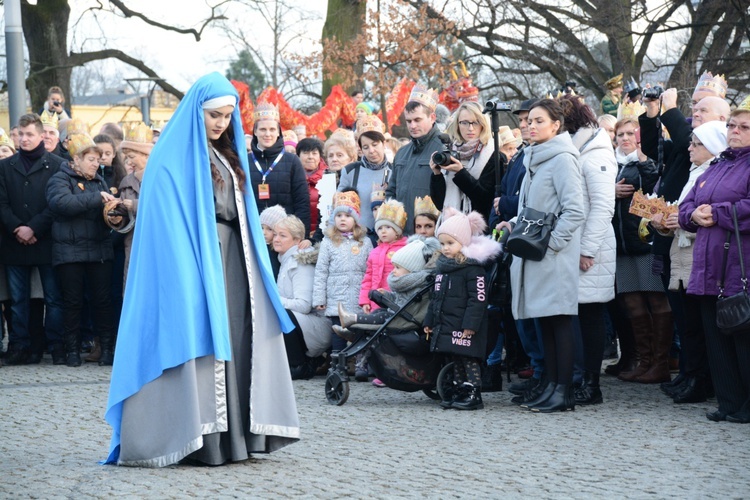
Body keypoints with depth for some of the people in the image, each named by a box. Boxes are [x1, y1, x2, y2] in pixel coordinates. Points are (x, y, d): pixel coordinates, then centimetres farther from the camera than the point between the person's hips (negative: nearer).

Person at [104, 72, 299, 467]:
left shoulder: (228, 156, 19)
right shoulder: (172, 158, -4)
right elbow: (168, 221, -10)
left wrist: (253, 266, 12)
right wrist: (187, 266, -18)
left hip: (232, 259, 7)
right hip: (194, 261, -7)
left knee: (235, 341, 0)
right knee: (200, 341, -9)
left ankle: (235, 435, 1)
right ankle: (201, 442, -7)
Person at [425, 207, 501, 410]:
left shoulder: (473, 267, -14)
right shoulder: (442, 266, 13)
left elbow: (478, 298, -19)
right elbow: (436, 297, 21)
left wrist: (470, 325, -23)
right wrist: (429, 321, 19)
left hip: (465, 327, -8)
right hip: (446, 325, 9)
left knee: (469, 359, -5)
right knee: (456, 360, 14)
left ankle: (474, 395, -1)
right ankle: (459, 393, 21)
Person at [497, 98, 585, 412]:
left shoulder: (562, 159, -10)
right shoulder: (534, 158, 18)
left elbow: (574, 210, -16)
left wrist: (550, 240, -18)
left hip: (555, 257, -9)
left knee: (559, 321, -7)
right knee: (544, 322, 9)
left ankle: (563, 392, -6)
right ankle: (549, 385, 13)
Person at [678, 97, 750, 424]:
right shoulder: (716, 167, 21)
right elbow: (686, 207, 20)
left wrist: (715, 213, -12)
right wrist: (694, 215, -2)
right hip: (710, 271, 8)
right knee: (717, 340, 9)